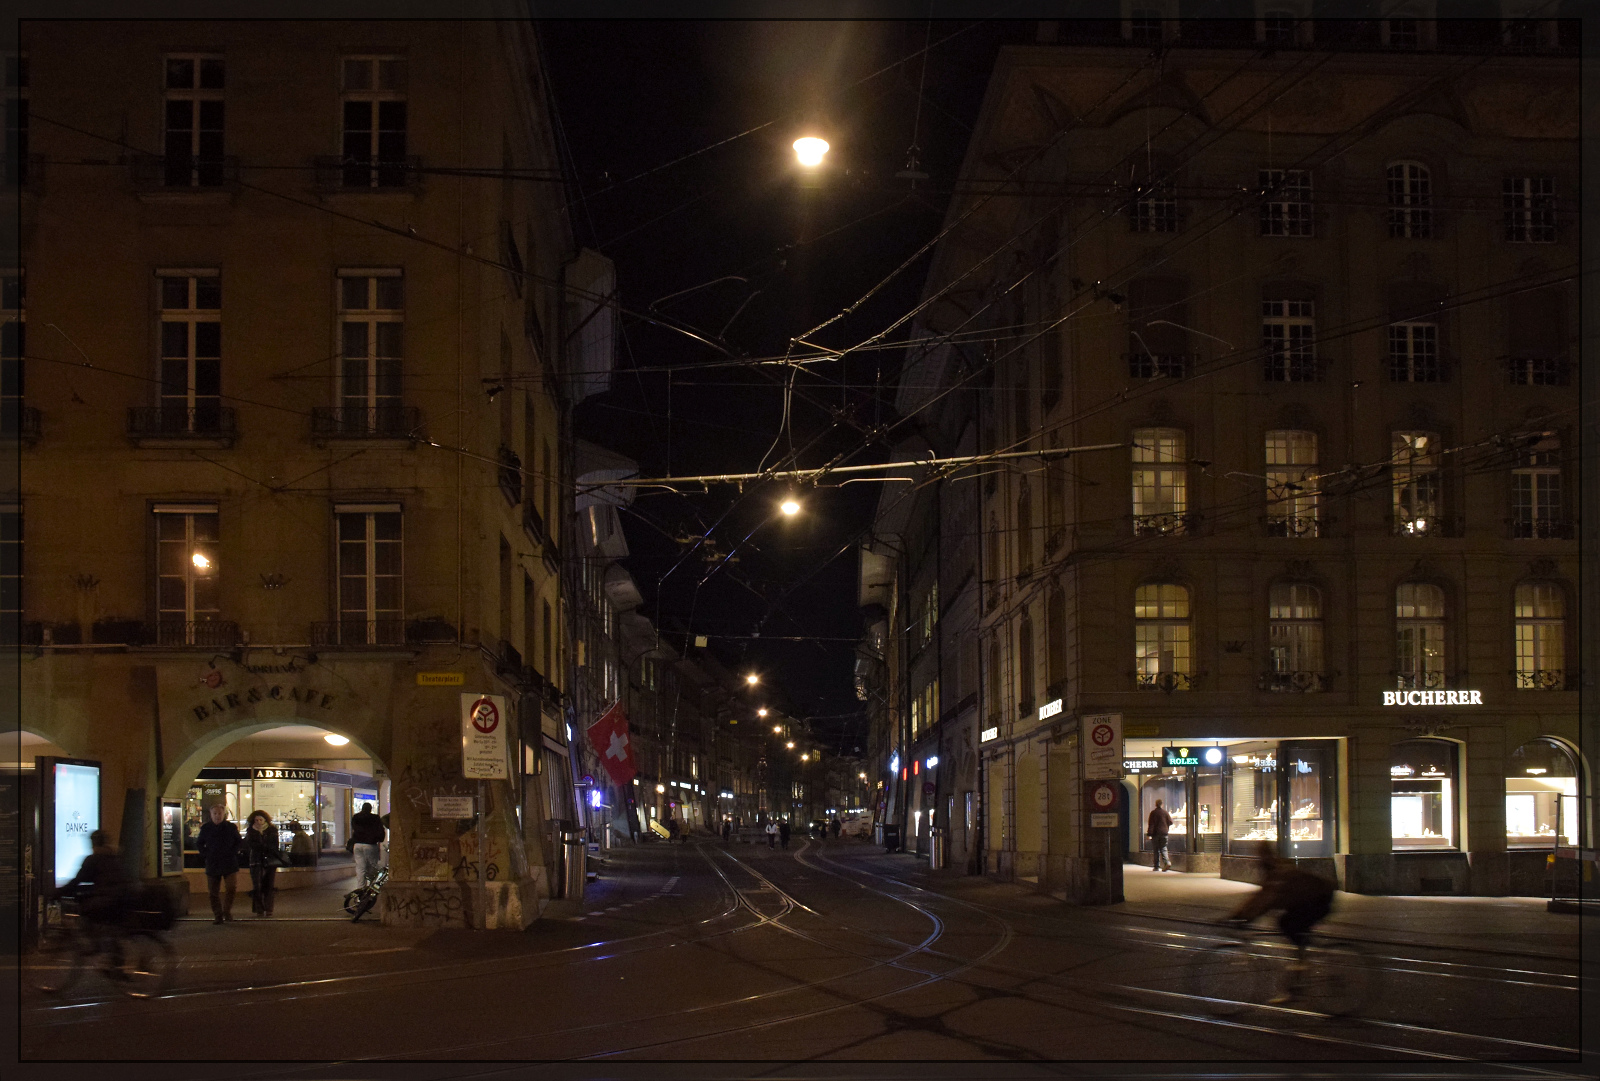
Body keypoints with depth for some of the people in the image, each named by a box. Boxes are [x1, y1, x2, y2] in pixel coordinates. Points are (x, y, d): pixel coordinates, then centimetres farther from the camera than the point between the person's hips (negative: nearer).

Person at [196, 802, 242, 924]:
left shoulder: (231, 827, 3)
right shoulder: (206, 828, 4)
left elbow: (238, 842, 15)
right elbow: (199, 844, 14)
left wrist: (234, 852, 0)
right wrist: (205, 854, 0)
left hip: (229, 864, -1)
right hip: (212, 864, 1)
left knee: (231, 888, -14)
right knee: (214, 892, 3)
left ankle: (227, 911, 3)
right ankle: (217, 915, 12)